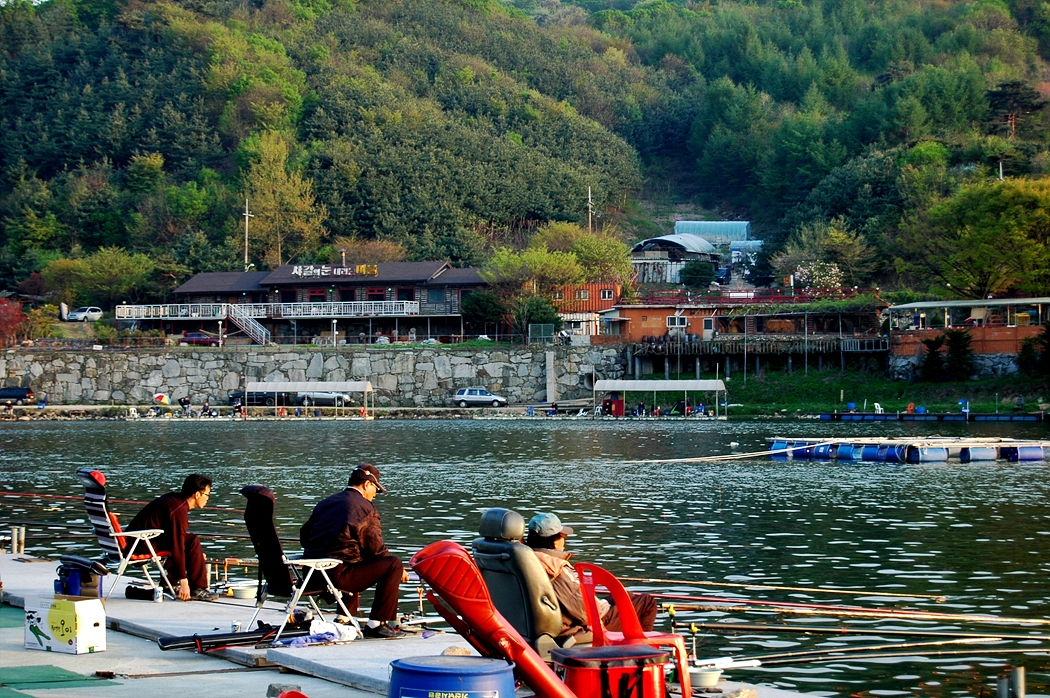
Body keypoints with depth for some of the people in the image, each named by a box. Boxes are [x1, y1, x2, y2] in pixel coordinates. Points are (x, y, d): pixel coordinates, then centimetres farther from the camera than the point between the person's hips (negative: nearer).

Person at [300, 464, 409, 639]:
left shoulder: (325, 503, 17)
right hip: (339, 575, -8)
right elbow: (375, 549, -5)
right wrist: (399, 571, 10)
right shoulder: (365, 507, -5)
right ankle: (376, 624, -2)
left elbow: (304, 536, 21)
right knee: (393, 564, 0)